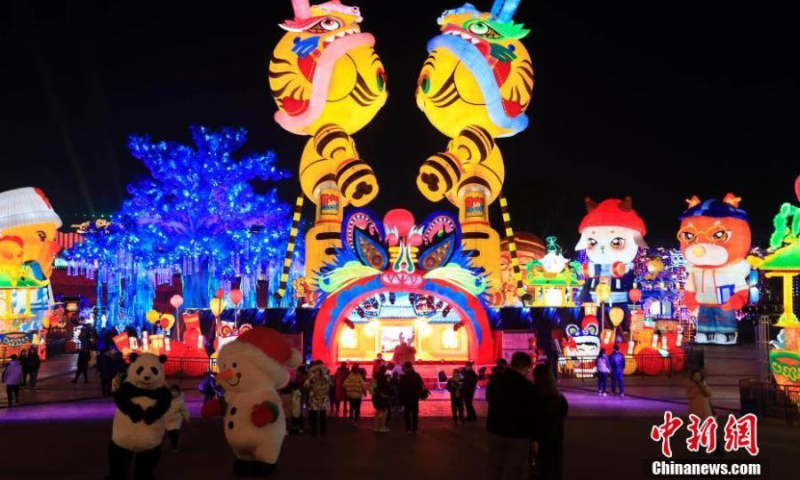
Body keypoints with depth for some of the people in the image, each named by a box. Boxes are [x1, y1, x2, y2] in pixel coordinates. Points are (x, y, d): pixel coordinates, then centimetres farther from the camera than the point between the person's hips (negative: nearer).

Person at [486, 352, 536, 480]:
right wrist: (534, 438, -3)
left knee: (497, 468, 17)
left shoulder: (494, 380, 2)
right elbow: (531, 414, -13)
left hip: (495, 430, 6)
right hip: (518, 433, -5)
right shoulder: (527, 386, -17)